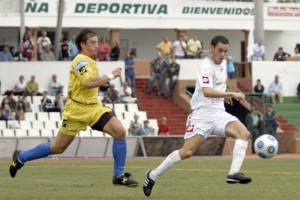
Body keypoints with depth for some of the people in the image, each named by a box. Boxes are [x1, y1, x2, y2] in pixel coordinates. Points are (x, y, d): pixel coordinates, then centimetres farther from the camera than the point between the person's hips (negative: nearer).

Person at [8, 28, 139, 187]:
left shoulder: (89, 61, 12)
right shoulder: (81, 60, -16)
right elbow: (89, 82, -31)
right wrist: (111, 76, -23)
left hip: (93, 108, 8)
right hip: (77, 110, -8)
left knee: (120, 132, -12)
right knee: (58, 148, 4)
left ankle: (119, 176, -5)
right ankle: (20, 157, 26)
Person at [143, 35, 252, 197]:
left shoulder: (222, 64, 14)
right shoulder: (206, 67, -13)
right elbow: (207, 92, -30)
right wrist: (232, 94, -32)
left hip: (218, 113, 7)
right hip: (203, 113, -7)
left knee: (244, 133, -17)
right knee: (187, 152, -15)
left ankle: (234, 173, -25)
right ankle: (153, 176, 1)